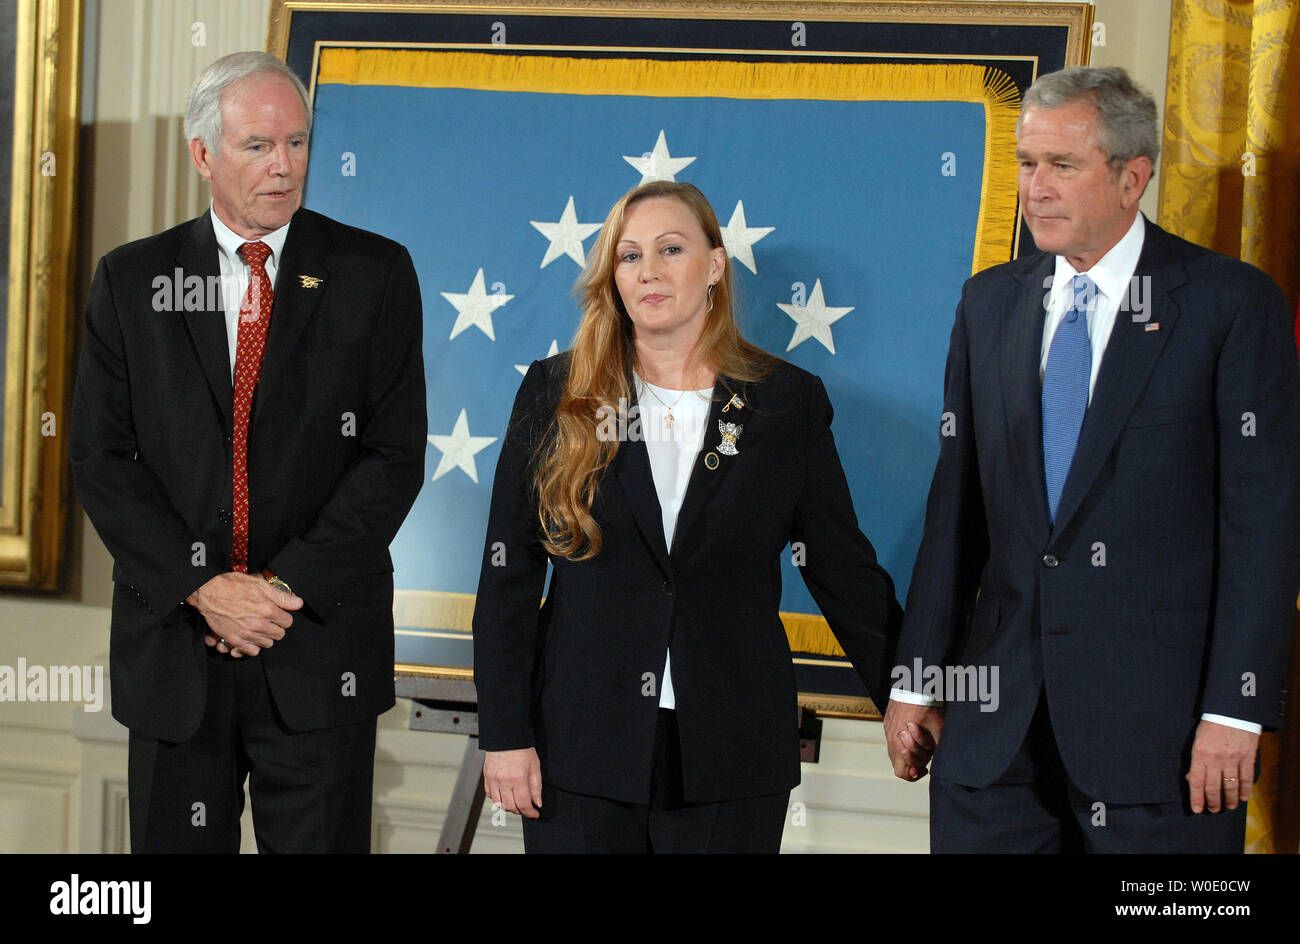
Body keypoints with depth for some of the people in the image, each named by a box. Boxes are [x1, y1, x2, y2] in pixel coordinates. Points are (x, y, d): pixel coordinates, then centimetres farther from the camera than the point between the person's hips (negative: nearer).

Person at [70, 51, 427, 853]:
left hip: (320, 645, -1)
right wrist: (201, 588, -11)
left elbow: (395, 455, -3)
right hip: (175, 644, 1)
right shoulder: (132, 281, 6)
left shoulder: (376, 275, 2)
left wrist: (287, 587, -12)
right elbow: (102, 458, 1)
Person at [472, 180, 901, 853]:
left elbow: (843, 570, 7)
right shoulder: (557, 395, 4)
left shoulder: (789, 402, 4)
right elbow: (508, 573, 3)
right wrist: (504, 733, -3)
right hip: (580, 749, 0)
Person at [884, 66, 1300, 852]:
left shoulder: (1230, 302, -4)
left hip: (1157, 721, -4)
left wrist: (1236, 710, -13)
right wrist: (917, 677, 8)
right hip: (995, 718, 4)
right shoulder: (991, 302, 12)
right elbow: (956, 503, 12)